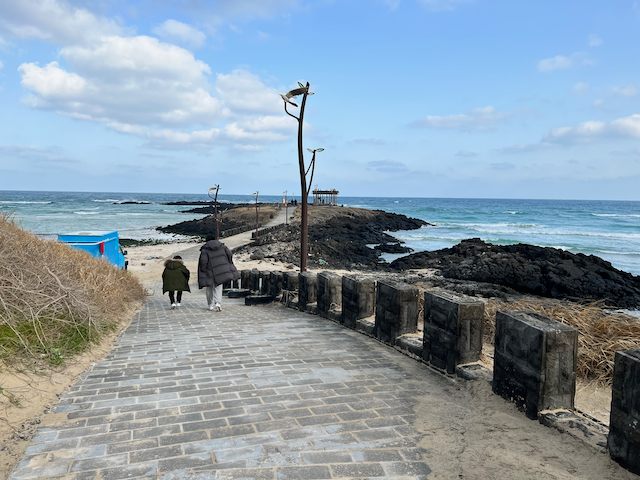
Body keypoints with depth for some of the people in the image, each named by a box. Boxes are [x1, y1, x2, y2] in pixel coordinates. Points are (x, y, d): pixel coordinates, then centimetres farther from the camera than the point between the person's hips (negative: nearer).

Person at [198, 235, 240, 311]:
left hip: (210, 272, -2)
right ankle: (218, 303, -17)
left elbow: (203, 261, -14)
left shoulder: (205, 249, -4)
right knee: (218, 288, 5)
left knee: (209, 289, 15)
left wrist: (203, 270, -4)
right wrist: (228, 265, 12)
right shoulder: (221, 245, 5)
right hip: (221, 270, 2)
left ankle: (210, 305, 21)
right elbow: (229, 254, 1)